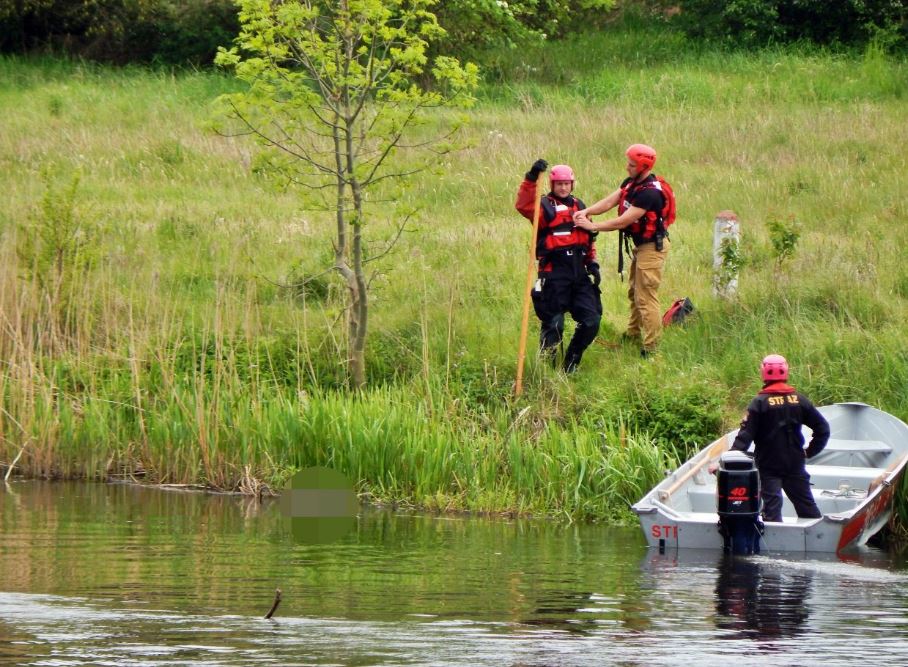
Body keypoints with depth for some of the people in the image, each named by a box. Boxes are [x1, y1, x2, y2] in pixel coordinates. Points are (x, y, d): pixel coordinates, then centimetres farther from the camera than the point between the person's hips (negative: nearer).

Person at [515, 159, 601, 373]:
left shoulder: (579, 206, 18)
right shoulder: (545, 206, -2)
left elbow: (588, 237, 24)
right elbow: (524, 206, -23)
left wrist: (592, 263, 15)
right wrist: (531, 179, -34)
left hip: (579, 271, 6)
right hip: (554, 272, -6)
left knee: (591, 321, 2)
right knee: (553, 323, -5)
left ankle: (571, 363, 17)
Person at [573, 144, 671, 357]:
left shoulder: (649, 193, -28)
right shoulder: (631, 183, 3)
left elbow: (623, 221, -28)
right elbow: (609, 202, -2)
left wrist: (592, 226, -22)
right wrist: (586, 211, -19)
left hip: (652, 246, -10)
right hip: (640, 244, 10)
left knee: (646, 297, -8)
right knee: (634, 292, 23)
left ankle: (651, 348, -4)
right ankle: (633, 334, 38)